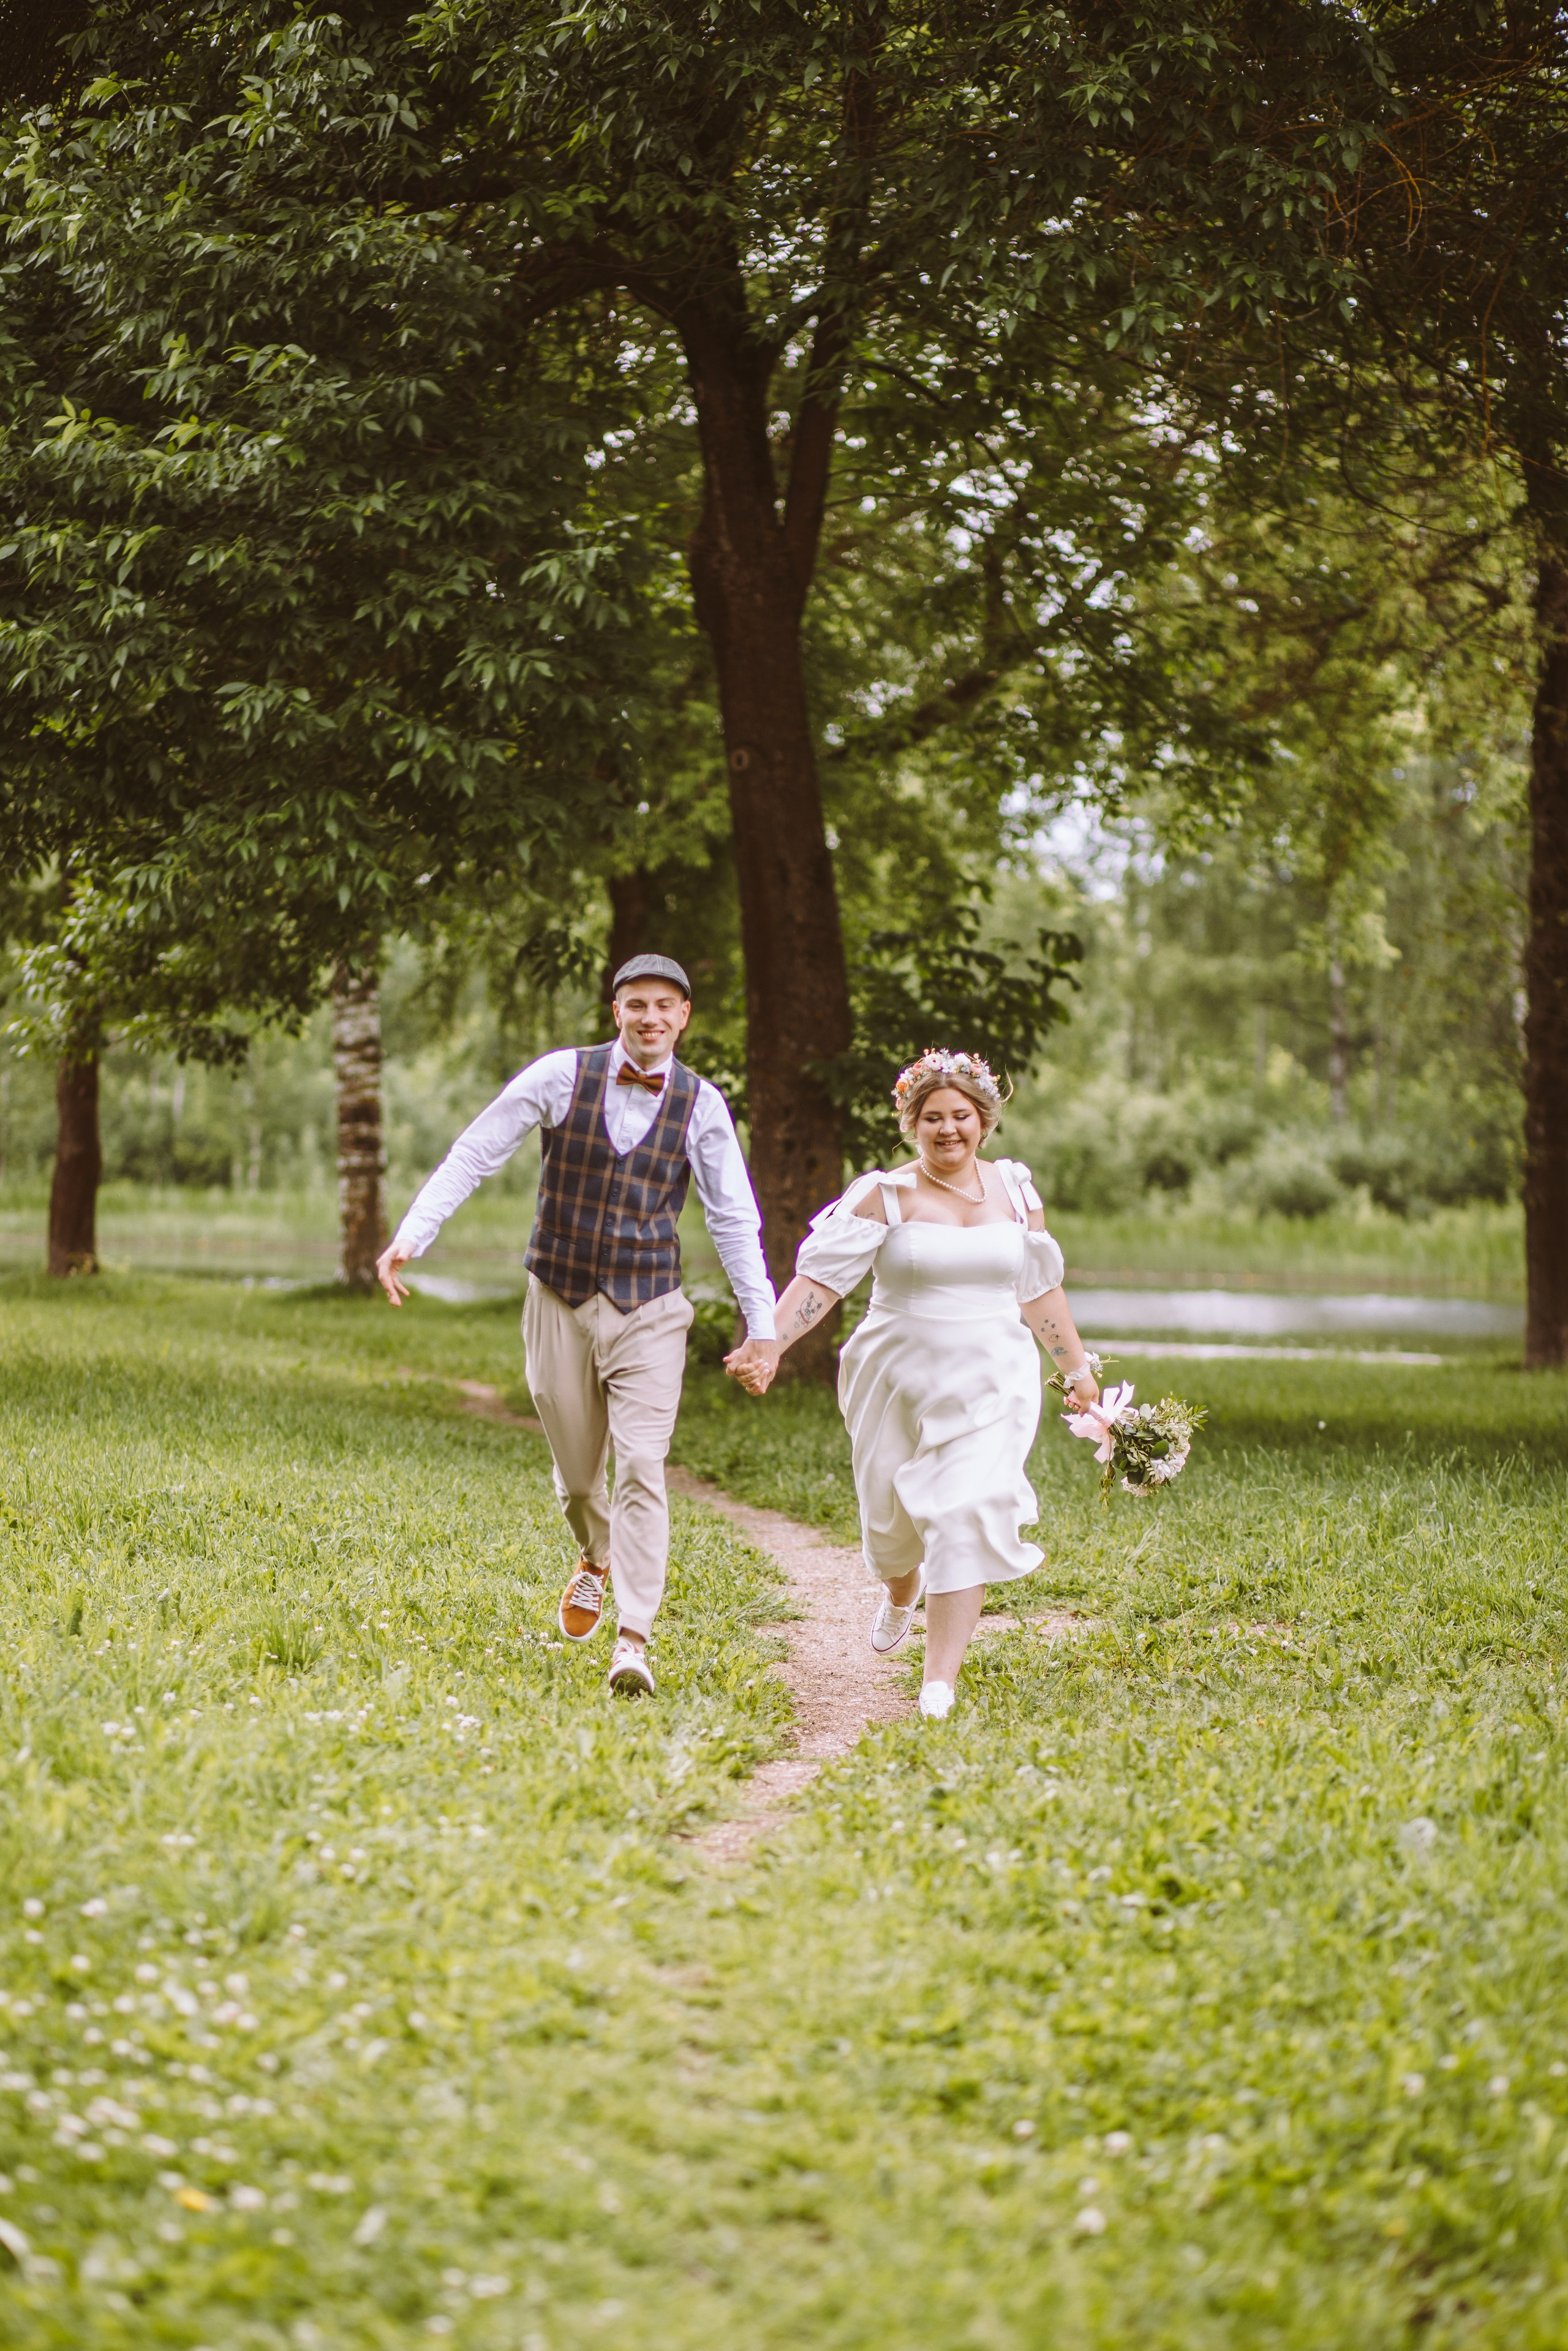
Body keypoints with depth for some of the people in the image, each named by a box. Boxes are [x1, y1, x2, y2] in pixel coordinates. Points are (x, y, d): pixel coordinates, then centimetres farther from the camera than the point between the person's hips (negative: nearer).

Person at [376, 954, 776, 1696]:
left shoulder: (700, 1104, -2)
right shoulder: (561, 1076, -5)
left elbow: (734, 1220, 3)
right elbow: (473, 1154, -2)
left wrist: (761, 1324, 0)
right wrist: (410, 1236, -12)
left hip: (649, 1310, -1)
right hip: (560, 1302, 1)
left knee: (641, 1468, -13)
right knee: (577, 1471, 12)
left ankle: (633, 1642, -13)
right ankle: (596, 1558, 46)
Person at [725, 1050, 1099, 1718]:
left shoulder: (1014, 1191, 5)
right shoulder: (885, 1197, -5)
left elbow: (1040, 1291, 15)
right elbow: (822, 1276, -12)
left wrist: (1078, 1371, 19)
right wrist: (769, 1345, -24)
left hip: (990, 1384, 1)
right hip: (901, 1380, -1)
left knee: (966, 1521, -13)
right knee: (893, 1518, 12)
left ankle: (940, 1686, -11)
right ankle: (901, 1591, 51)